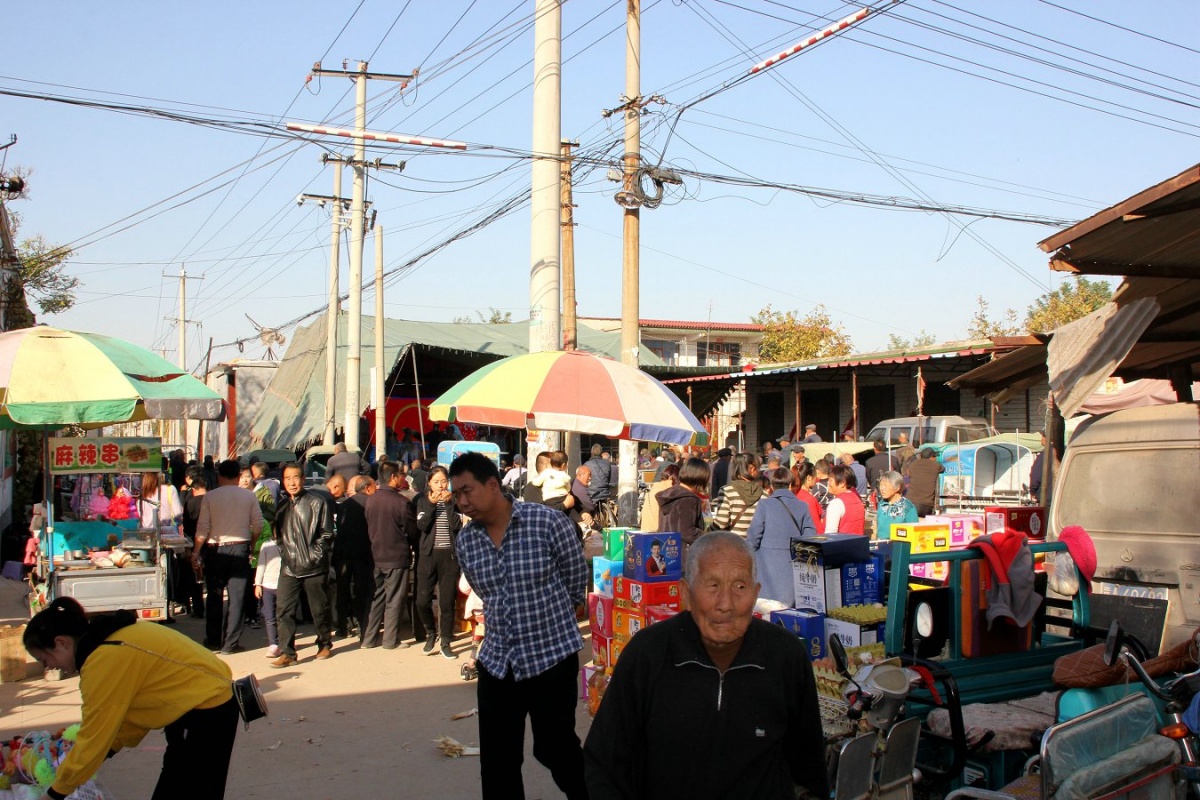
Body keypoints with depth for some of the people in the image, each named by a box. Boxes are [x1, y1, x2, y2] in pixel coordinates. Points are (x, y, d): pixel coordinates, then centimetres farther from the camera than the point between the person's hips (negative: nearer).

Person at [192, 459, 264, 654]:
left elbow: (203, 528, -7)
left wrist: (196, 552, 3)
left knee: (214, 596, 12)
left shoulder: (210, 497, -4)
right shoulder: (249, 496, -1)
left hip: (215, 550, 0)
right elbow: (258, 526, -2)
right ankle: (230, 643, 4)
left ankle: (213, 641, 18)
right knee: (237, 597, 4)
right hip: (240, 548, 0)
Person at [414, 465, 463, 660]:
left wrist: (448, 503, -15)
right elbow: (421, 526, -9)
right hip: (428, 555, 0)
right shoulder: (423, 501, 6)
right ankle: (430, 633, 21)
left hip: (449, 555, 0)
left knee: (447, 601, 0)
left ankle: (445, 642, 13)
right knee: (422, 600, -6)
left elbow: (457, 525, -10)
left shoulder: (455, 500, 5)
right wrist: (431, 504, -17)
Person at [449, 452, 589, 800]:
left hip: (552, 656, -4)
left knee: (554, 748, 6)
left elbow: (577, 579, -1)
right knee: (496, 758, 9)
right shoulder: (465, 542, 1)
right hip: (496, 661, 5)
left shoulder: (548, 522, -14)